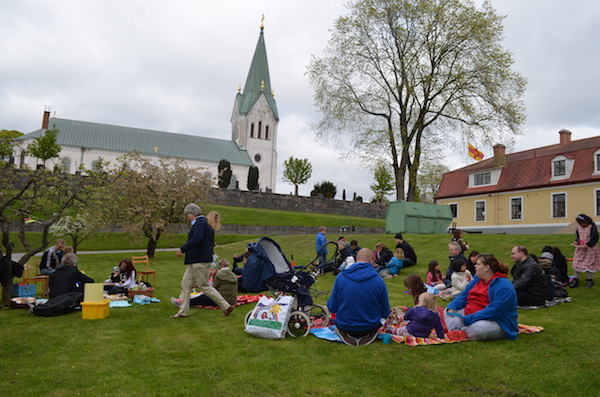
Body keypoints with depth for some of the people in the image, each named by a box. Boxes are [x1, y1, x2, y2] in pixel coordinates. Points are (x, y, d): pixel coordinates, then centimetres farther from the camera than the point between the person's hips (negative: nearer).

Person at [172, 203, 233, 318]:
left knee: (205, 286, -5)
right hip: (195, 261, 11)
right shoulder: (203, 222, 18)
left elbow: (196, 239, -28)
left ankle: (226, 307, 2)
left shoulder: (200, 223, -14)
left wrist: (182, 249, -23)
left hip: (200, 261, -11)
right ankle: (183, 312, 18)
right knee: (185, 284, 12)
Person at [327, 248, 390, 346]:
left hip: (344, 326, 0)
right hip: (370, 326, 0)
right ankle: (368, 335, 13)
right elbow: (385, 313, -3)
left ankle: (347, 335, 15)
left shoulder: (341, 277, -14)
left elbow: (332, 308, -8)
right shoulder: (379, 281, -14)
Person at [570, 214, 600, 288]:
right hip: (580, 248, 5)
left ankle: (590, 280, 21)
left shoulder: (592, 228, -14)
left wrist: (587, 245, -23)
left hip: (590, 249, -5)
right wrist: (577, 241, -2)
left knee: (589, 264, 5)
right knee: (576, 263, 3)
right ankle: (575, 280, 11)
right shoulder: (579, 227, 4)